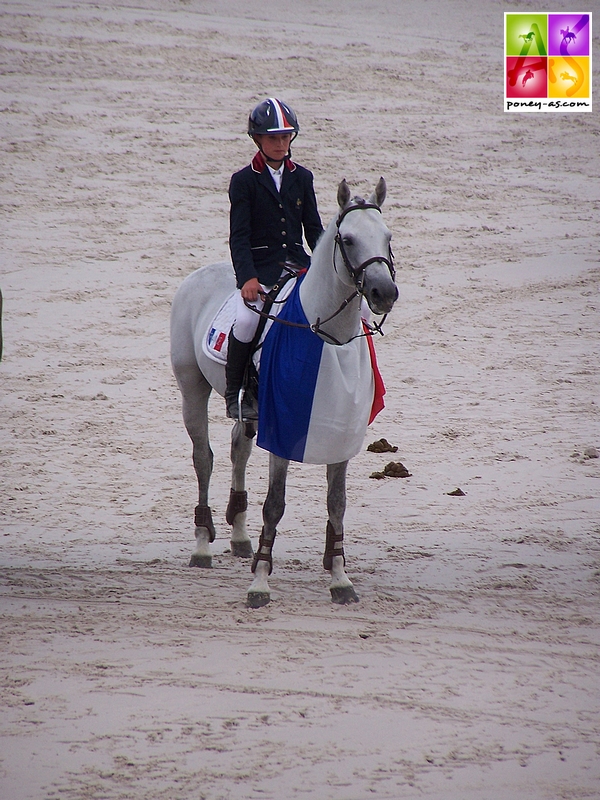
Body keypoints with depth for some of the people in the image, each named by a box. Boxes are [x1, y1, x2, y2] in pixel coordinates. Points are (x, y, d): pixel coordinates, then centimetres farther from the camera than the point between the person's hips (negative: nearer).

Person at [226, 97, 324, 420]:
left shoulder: (302, 178, 13)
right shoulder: (244, 181, 1)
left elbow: (314, 229, 14)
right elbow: (239, 236, -5)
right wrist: (247, 277, -20)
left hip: (297, 262, 4)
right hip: (259, 267, -4)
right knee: (247, 318, -31)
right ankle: (234, 393, -15)